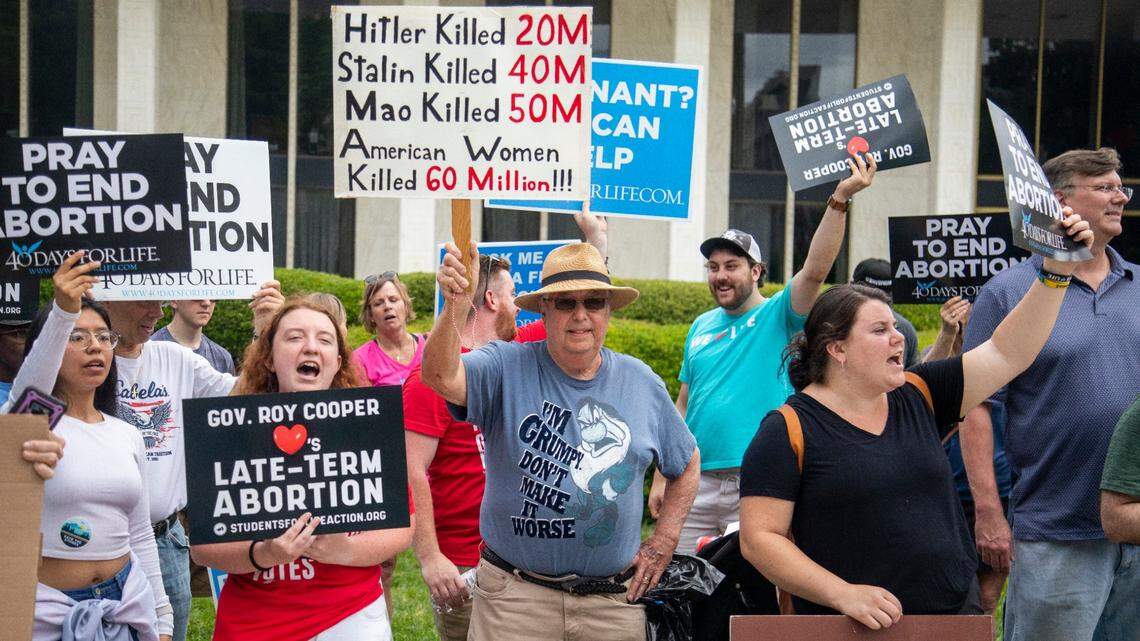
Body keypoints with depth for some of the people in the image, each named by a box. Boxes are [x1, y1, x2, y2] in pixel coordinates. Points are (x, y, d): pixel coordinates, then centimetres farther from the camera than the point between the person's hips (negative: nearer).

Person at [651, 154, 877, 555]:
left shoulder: (777, 316, 0)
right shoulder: (701, 326, 14)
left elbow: (815, 269, -18)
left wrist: (840, 199, -28)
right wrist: (661, 477, 12)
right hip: (697, 481, 5)